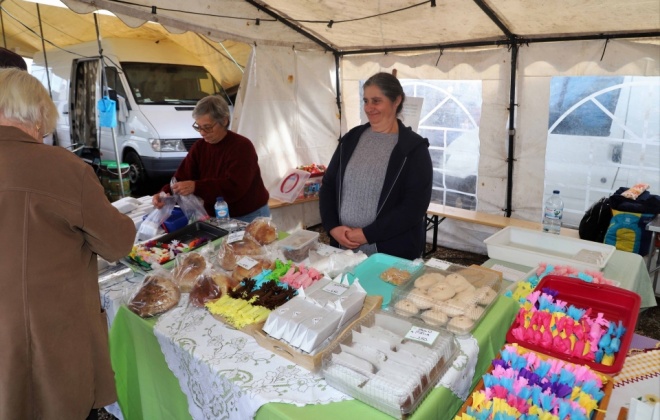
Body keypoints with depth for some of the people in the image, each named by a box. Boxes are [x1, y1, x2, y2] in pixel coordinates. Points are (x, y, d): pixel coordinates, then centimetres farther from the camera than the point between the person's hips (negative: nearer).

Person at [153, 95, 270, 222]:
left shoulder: (242, 146, -17)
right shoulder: (199, 148, 3)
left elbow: (235, 187, -29)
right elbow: (182, 178, -2)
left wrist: (196, 187, -36)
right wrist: (165, 193, -23)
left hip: (249, 217, -6)